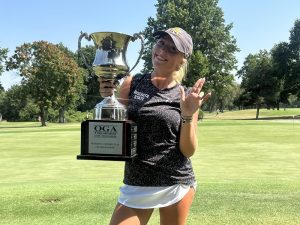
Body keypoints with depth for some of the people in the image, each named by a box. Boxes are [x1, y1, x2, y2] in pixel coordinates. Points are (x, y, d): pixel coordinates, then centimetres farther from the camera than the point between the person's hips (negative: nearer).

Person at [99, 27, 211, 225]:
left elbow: (188, 150, -3)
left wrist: (187, 115, -17)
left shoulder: (187, 96, -3)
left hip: (178, 185, 0)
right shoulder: (131, 84, 0)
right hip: (136, 185, 1)